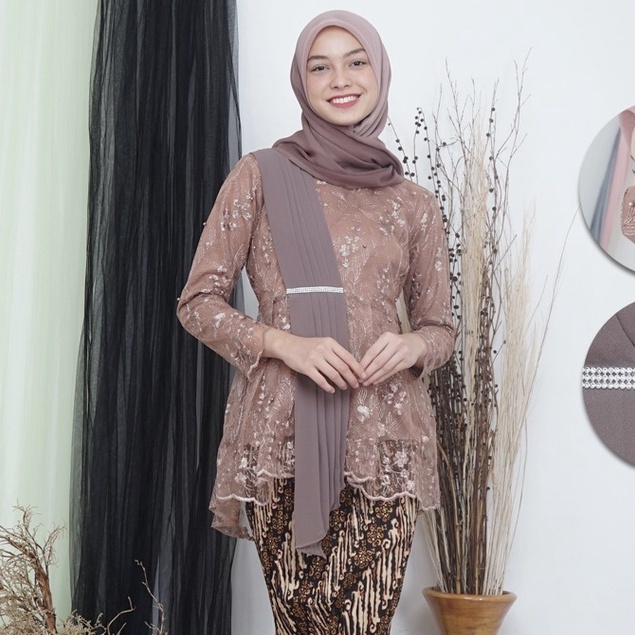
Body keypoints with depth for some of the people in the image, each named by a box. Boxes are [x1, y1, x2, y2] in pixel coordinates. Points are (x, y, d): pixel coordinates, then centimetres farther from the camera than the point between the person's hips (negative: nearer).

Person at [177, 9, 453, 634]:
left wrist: (411, 346, -5)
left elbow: (440, 326, 18)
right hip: (282, 435, -1)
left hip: (382, 440, 1)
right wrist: (286, 343, -12)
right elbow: (198, 301, 5)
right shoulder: (261, 175, 7)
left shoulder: (414, 205, 13)